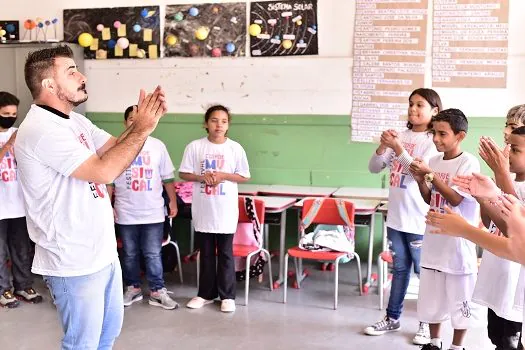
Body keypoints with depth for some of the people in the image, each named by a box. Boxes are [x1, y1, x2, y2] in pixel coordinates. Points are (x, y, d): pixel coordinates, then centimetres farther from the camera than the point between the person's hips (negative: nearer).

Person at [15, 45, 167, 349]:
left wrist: (143, 121, -8)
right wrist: (142, 129, -19)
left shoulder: (76, 121, 9)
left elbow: (116, 149, 9)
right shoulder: (40, 129, -22)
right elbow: (105, 171, -28)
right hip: (74, 261, -9)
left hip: (102, 251, 9)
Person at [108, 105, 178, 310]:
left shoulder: (157, 146, 1)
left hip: (152, 212, 0)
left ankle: (157, 292, 14)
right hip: (126, 213, 1)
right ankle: (133, 288, 26)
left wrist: (173, 202, 4)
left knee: (153, 254, 4)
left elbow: (167, 177, 6)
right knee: (129, 254, 12)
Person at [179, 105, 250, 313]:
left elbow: (245, 176, 2)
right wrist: (201, 177, -15)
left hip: (226, 210, -1)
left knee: (225, 253, 7)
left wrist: (224, 176, -13)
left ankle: (227, 295, 16)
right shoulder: (194, 147, -2)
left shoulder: (235, 148, -2)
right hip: (203, 209, 1)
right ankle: (206, 293, 24)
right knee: (206, 254, 12)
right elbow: (183, 173, 2)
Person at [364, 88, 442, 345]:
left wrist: (398, 149, -25)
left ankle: (428, 323, 20)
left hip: (420, 219, -5)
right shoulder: (400, 136, 5)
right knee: (400, 268, 16)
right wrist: (383, 147, -14)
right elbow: (374, 168, 4)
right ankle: (392, 318, 27)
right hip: (396, 215, 5)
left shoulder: (434, 141, -8)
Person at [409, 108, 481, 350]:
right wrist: (420, 180, -6)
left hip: (458, 242, -6)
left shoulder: (469, 162, -12)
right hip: (434, 240, 6)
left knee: (460, 298, 7)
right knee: (432, 296, 15)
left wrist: (430, 175, -21)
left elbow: (456, 199, -18)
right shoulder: (433, 162, 5)